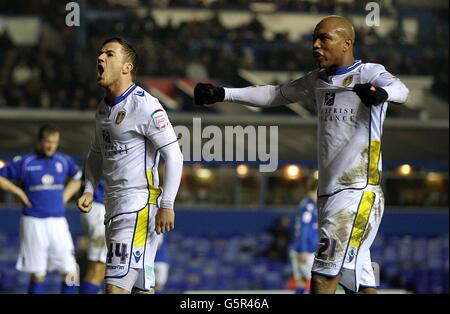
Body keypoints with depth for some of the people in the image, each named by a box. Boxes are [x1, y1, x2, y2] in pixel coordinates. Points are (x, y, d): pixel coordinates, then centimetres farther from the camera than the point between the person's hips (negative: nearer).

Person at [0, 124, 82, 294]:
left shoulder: (64, 161, 8)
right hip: (34, 222, -3)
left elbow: (77, 178, 28)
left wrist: (66, 195, 13)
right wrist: (19, 192, -4)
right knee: (38, 276, -1)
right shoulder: (24, 162, -1)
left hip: (58, 222, 3)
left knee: (70, 273, -6)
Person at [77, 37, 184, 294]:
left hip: (140, 204, -9)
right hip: (115, 205, 9)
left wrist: (167, 205, -18)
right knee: (141, 286, 11)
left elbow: (174, 155, -15)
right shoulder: (103, 108, 14)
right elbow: (97, 154, 27)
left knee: (116, 285, -16)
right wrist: (89, 190, 10)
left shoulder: (145, 106, -13)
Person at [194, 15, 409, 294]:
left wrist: (381, 93, -49)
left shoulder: (369, 73, -7)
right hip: (329, 192, 8)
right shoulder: (318, 80, 16)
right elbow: (274, 95, 27)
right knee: (360, 280, 7)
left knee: (323, 279, -15)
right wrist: (222, 94, 20)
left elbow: (401, 90, -26)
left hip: (359, 191, -8)